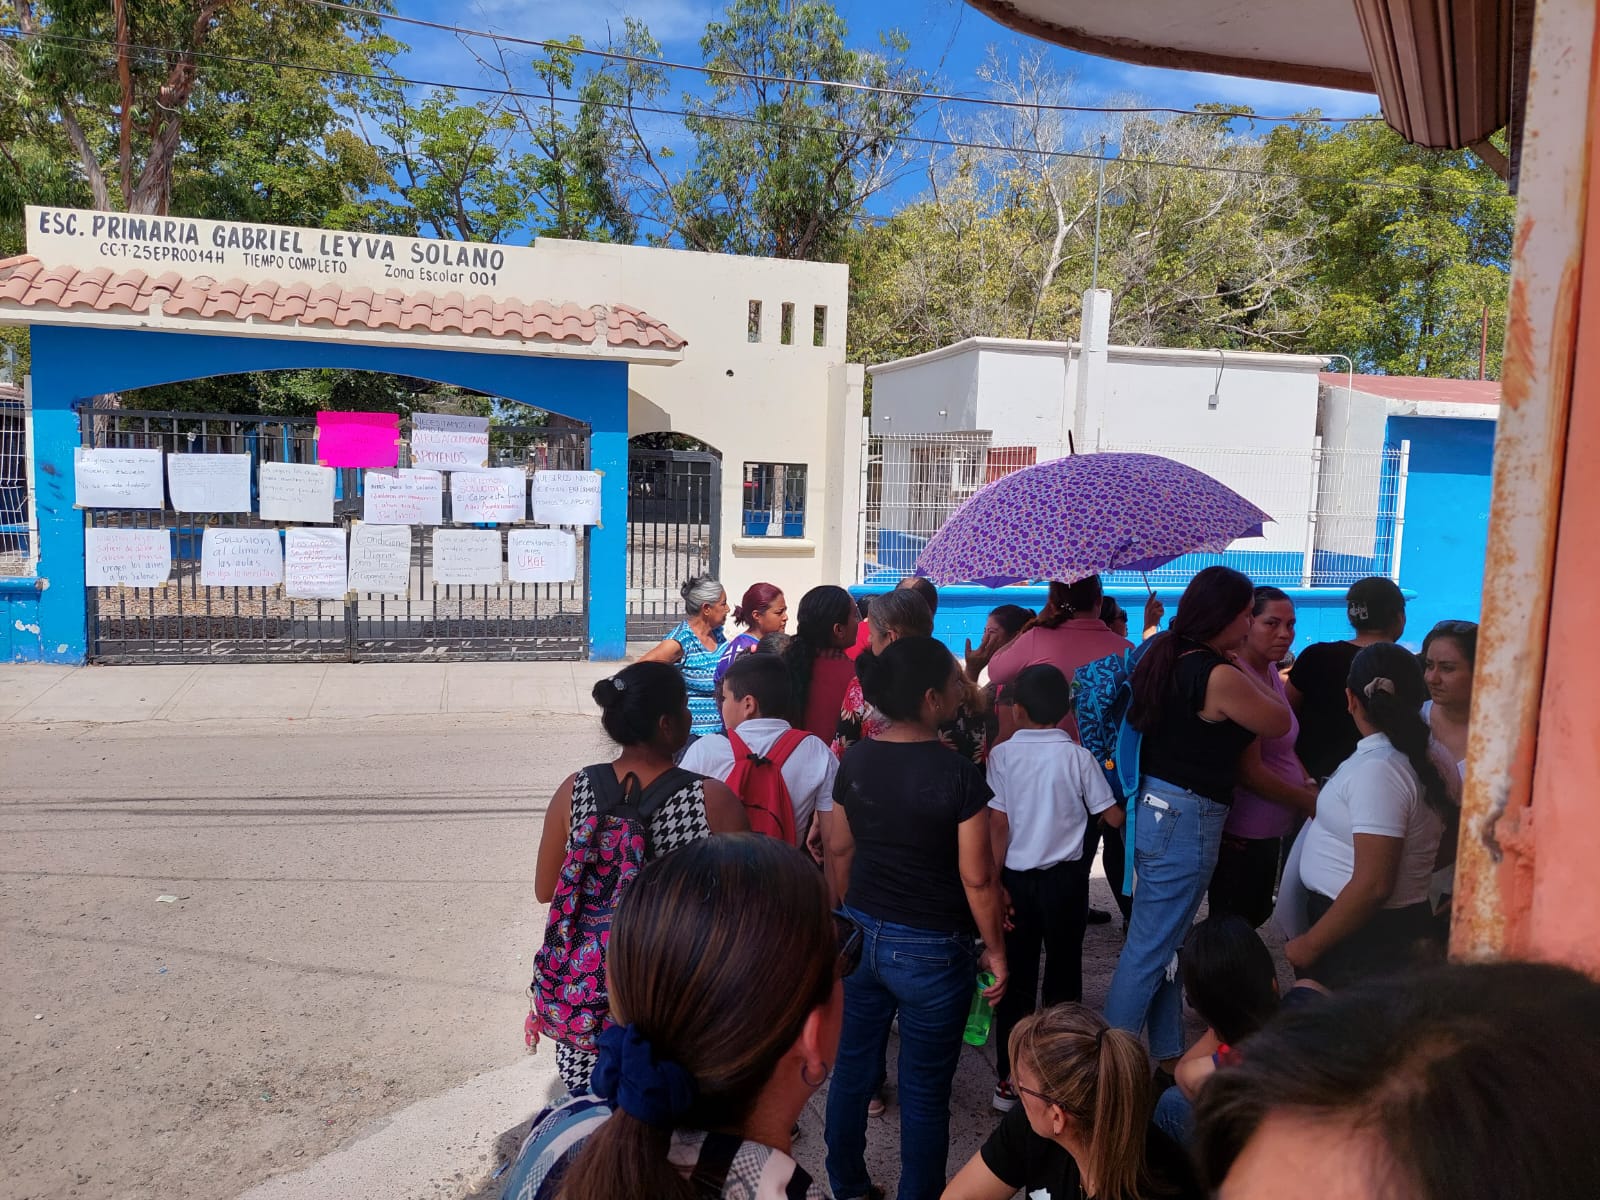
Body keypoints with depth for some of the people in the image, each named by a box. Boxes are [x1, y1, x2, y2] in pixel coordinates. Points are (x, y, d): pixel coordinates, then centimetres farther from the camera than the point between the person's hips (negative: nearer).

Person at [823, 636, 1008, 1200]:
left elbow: (839, 850, 5)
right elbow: (977, 878, -15)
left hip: (862, 935, 5)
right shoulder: (959, 775, -20)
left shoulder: (855, 760, -5)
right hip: (932, 949, -5)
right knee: (924, 1089, 11)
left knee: (852, 1067, 20)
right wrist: (995, 951, -2)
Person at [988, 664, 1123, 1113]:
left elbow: (997, 825, -8)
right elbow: (1113, 816, -3)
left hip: (1017, 877, 0)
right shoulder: (1078, 756, -8)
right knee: (1064, 973, 13)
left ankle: (1010, 1080, 16)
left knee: (1017, 978, 9)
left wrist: (996, 884, -3)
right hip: (1065, 878, 0)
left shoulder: (1002, 755, -8)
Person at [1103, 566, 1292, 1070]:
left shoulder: (1162, 656, 6)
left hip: (1152, 805, 9)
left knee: (1167, 940, 19)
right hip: (1187, 819, -9)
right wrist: (1246, 669, 3)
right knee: (1150, 948, 1)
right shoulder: (1220, 676, -20)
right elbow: (1280, 722, -5)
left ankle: (1168, 1052, 31)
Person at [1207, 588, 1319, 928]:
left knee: (1255, 915, 22)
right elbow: (1249, 771, -22)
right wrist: (1309, 802, -11)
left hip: (1267, 830, 10)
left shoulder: (1271, 671, 8)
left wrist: (1308, 783, 3)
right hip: (1242, 835, -10)